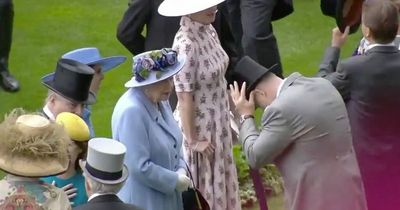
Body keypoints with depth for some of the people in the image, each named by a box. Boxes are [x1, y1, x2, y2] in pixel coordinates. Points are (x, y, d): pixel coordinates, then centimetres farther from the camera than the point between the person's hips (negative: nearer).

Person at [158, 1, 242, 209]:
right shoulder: (186, 44, -27)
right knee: (201, 187, 9)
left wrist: (228, 115, 15)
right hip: (199, 125, -8)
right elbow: (184, 97, -23)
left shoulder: (209, 31, -3)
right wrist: (193, 140, -17)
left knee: (217, 181, 21)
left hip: (217, 122, 8)